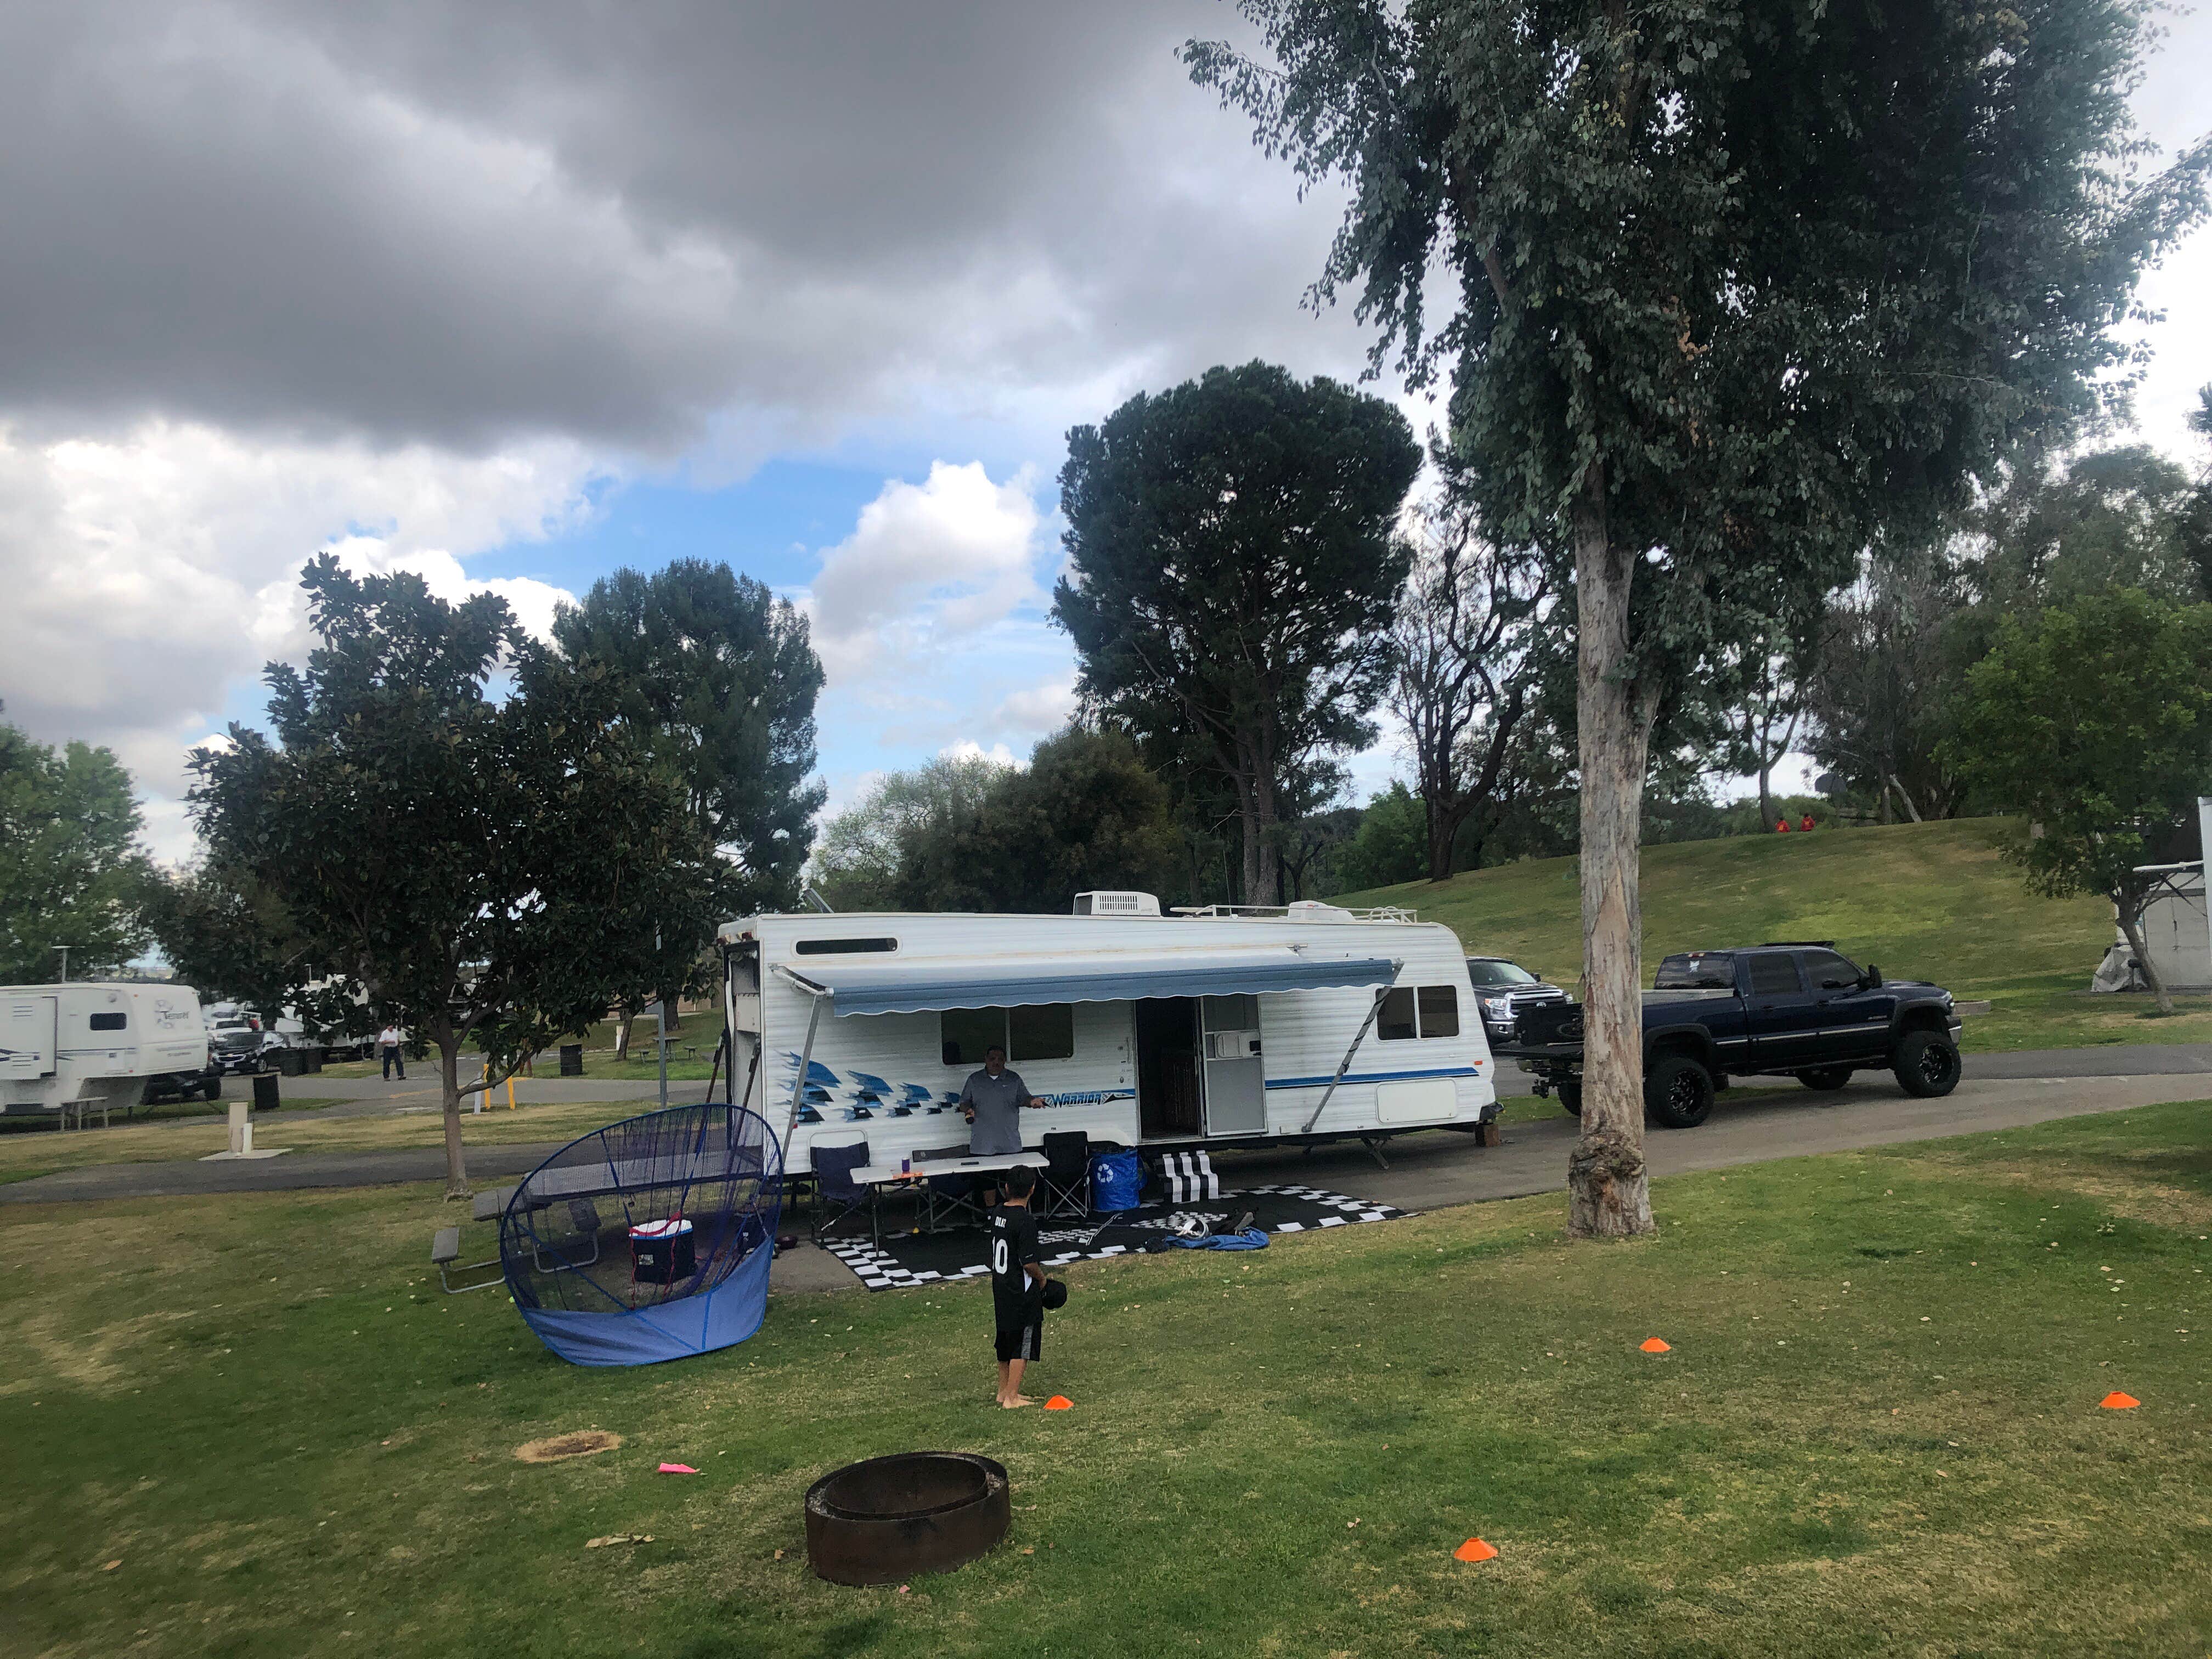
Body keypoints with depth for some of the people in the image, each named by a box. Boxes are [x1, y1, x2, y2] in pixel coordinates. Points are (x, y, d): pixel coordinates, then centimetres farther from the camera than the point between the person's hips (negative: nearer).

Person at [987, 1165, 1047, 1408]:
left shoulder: (997, 1213, 1)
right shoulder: (1026, 1221, -23)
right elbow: (1029, 1262, -23)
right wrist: (1042, 1278, -3)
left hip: (1000, 1287, 8)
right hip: (1021, 1293, -8)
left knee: (1006, 1341, 19)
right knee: (1022, 1345, 3)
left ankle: (1004, 1391, 30)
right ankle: (1012, 1398, 7)